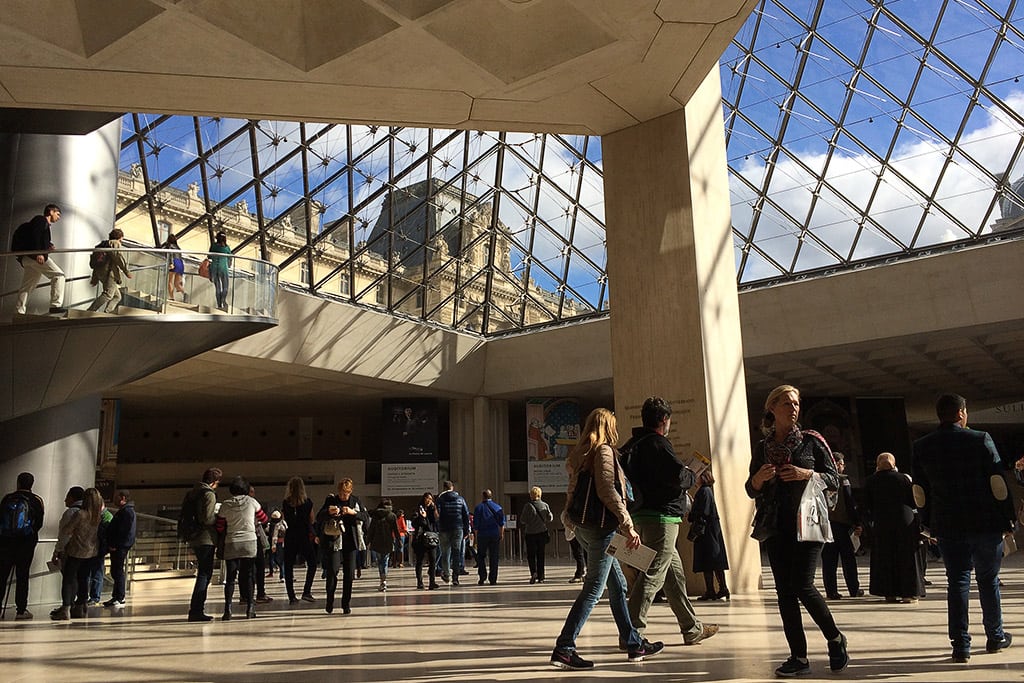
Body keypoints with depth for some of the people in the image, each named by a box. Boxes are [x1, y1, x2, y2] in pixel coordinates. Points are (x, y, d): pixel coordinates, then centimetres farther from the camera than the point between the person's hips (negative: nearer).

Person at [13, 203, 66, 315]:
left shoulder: (44, 223, 29)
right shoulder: (41, 220, 2)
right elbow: (34, 235, -15)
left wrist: (47, 246, 7)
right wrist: (38, 253, -23)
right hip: (34, 255, -10)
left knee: (26, 286, 11)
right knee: (58, 275, -15)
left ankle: (19, 311, 12)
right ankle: (56, 305, -23)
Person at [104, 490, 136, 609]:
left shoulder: (127, 511, -15)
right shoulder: (123, 511, 20)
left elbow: (123, 531, -21)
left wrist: (114, 545, -20)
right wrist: (111, 544, 16)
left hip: (120, 547, -11)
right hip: (117, 547, 11)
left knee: (118, 572, -7)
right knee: (115, 572, 14)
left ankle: (119, 599, -4)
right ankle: (115, 597, 21)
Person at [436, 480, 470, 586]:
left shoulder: (440, 499, -1)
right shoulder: (460, 499, 6)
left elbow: (437, 515, -9)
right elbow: (466, 515, 6)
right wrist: (466, 530, 10)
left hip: (445, 529, -1)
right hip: (458, 529, 1)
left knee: (445, 552, 13)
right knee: (457, 552, 3)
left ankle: (446, 573, 16)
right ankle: (455, 578, 0)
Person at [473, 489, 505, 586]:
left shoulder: (478, 508, -2)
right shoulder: (498, 507, 6)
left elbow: (475, 524, -2)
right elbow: (502, 523, 5)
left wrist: (476, 534, 9)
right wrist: (501, 534, 14)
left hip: (482, 535, -2)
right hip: (495, 535, 2)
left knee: (481, 556, 9)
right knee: (494, 557, 6)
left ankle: (482, 576, -2)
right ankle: (493, 579, 5)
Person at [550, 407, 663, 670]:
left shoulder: (580, 454, 17)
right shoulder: (603, 451, -9)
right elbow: (608, 491, -19)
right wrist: (628, 526, -18)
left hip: (584, 527, 10)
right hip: (600, 526, -10)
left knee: (618, 585, 15)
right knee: (593, 588, -7)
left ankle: (634, 644, 21)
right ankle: (564, 648, -8)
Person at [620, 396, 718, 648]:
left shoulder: (632, 445, 15)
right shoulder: (658, 443, -12)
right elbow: (678, 475, -23)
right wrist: (692, 476, -1)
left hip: (643, 514, 10)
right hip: (661, 516, -10)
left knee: (674, 573, 17)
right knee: (652, 575, -7)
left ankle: (692, 629, 27)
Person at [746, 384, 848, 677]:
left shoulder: (812, 441, 3)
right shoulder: (762, 447, 10)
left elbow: (834, 480, 4)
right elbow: (751, 490, 13)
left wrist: (808, 474, -14)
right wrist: (759, 478, -9)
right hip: (776, 526, 4)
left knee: (802, 586, -11)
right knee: (784, 590, 2)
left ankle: (836, 639, 14)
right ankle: (798, 657, 9)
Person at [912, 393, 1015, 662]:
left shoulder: (922, 446, 1)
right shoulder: (981, 439, -7)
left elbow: (919, 492, 4)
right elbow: (998, 483, -7)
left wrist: (929, 524, 15)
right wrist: (1008, 519, 1)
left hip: (947, 526, 1)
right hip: (986, 524, -1)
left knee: (957, 582, 6)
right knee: (988, 580, 15)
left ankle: (960, 645, 3)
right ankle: (995, 637, 29)